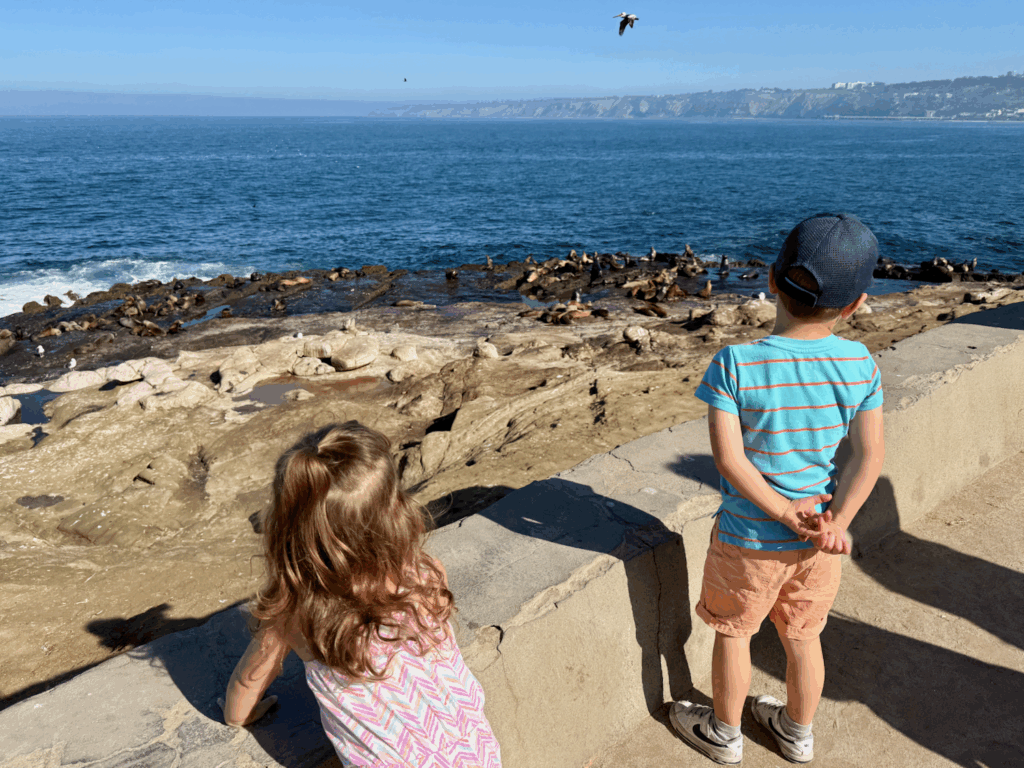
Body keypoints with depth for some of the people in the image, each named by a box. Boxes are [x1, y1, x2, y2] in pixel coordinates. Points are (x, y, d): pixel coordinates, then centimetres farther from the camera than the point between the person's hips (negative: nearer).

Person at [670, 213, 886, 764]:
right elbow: (870, 456, -11)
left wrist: (784, 513, -14)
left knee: (732, 632, 20)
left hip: (749, 538, -3)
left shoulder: (734, 364, -22)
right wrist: (837, 523, -10)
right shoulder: (861, 364, -11)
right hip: (817, 540, 4)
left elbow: (728, 459, -23)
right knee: (802, 636, 24)